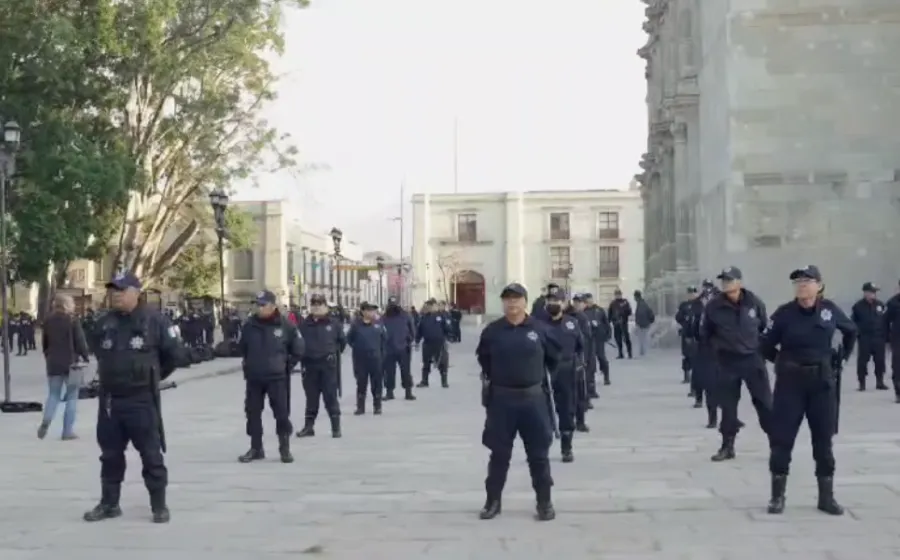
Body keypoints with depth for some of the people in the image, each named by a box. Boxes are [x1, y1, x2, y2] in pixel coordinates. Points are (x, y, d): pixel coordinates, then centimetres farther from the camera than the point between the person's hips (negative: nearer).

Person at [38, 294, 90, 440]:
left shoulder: (48, 321, 6)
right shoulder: (73, 320, -10)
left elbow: (44, 343, 12)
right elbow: (80, 341, -12)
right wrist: (85, 357, 0)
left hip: (53, 364, 5)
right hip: (71, 363, -4)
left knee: (53, 394, 13)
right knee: (71, 397, 4)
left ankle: (46, 421, -13)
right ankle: (68, 431, 1)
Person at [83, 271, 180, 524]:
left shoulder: (154, 321, -10)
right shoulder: (105, 324, 6)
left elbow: (172, 354, -1)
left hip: (141, 399, -5)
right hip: (109, 399, 5)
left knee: (151, 454, 0)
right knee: (110, 454, 12)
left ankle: (159, 505, 7)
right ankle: (109, 503, 23)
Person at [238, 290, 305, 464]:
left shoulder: (286, 325, -7)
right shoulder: (249, 325, 1)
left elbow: (298, 348, 4)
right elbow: (242, 348, 19)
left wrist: (287, 366, 3)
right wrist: (249, 364, 14)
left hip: (277, 377, -3)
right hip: (253, 378, 3)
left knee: (282, 413, -1)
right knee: (252, 412, 7)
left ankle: (285, 448, 9)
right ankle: (256, 448, 18)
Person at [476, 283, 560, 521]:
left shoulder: (539, 329, -4)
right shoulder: (492, 331, -3)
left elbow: (554, 358, 9)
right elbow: (483, 359, 14)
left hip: (533, 398, 0)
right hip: (501, 399, 0)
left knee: (539, 454, 6)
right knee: (499, 453, 8)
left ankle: (544, 502, 15)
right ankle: (493, 501, 18)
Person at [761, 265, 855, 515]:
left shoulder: (830, 309, -3)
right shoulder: (785, 313, -9)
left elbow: (851, 330, 15)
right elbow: (766, 346, -2)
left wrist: (842, 357, 12)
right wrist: (784, 362, 1)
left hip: (822, 382, 2)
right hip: (790, 383, -2)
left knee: (823, 440, 7)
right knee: (781, 439, -1)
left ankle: (826, 497, 16)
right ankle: (777, 496, 10)